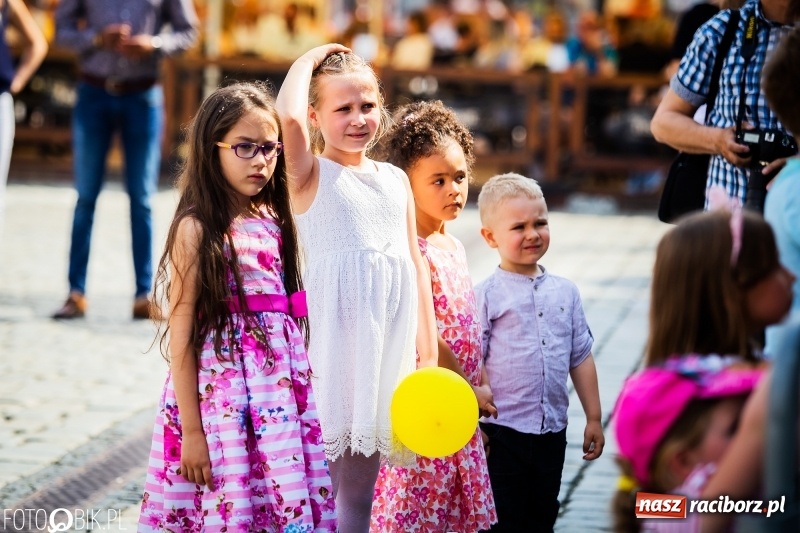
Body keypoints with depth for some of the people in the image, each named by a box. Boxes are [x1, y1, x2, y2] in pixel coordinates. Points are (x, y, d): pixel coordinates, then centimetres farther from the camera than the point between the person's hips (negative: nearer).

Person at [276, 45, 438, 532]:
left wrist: (429, 351, 11)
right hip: (336, 331, -5)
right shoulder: (311, 175, -3)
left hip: (389, 337, 5)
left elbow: (415, 263, 14)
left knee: (361, 491, 12)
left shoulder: (395, 178, 13)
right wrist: (310, 59, -7)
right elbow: (288, 116, -24)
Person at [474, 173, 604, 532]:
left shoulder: (564, 291, 7)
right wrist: (472, 428, -13)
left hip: (551, 431, 5)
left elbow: (580, 358, 12)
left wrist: (594, 418, 11)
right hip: (502, 431, -5)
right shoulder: (487, 295, -8)